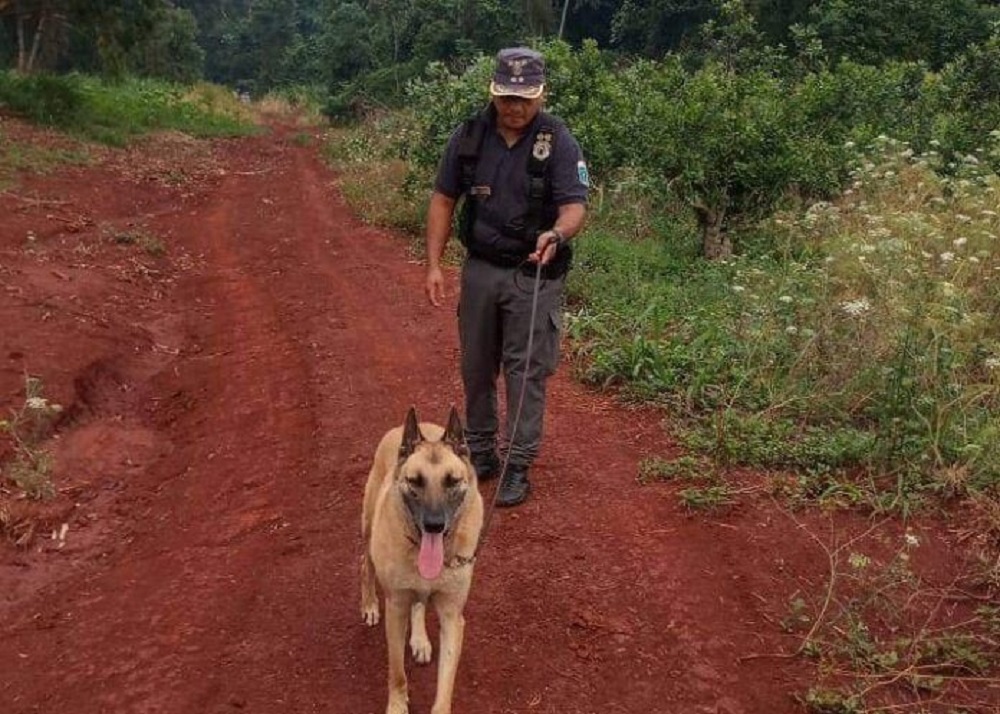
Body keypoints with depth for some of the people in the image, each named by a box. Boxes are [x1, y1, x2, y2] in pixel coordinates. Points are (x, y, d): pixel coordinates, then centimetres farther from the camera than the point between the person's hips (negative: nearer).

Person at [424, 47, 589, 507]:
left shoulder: (559, 142, -11)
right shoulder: (469, 136, -2)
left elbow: (575, 204, -18)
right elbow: (444, 199, 4)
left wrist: (557, 234, -41)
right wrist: (433, 264, -2)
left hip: (535, 275, -3)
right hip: (480, 269, 4)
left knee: (526, 370, 0)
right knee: (476, 366, 13)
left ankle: (518, 468, 11)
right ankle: (480, 452, 29)